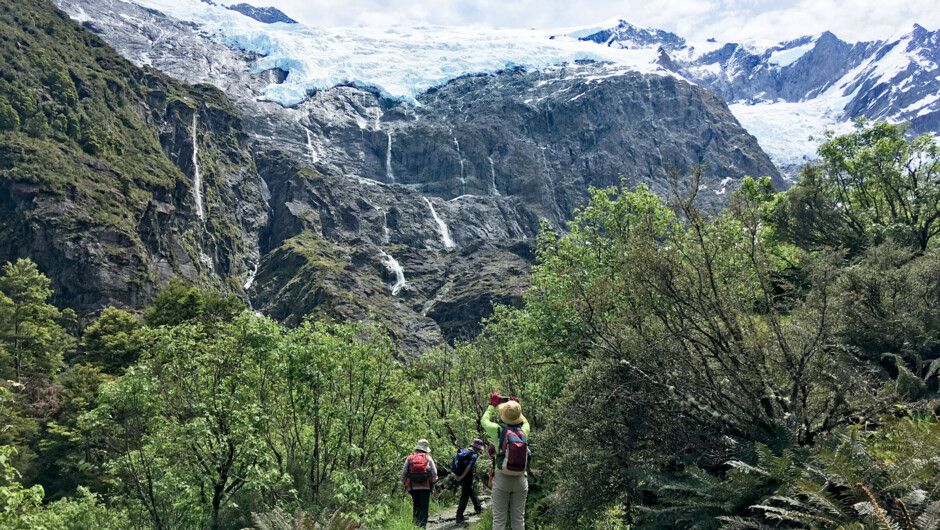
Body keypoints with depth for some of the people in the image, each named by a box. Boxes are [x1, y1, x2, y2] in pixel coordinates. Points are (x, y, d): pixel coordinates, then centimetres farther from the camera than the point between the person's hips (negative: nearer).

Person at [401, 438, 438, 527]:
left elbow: (403, 473, 7)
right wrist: (433, 482, 21)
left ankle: (415, 524, 12)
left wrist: (404, 483, 22)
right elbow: (434, 473, 3)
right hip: (425, 487, -2)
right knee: (424, 507, 1)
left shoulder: (409, 458, 8)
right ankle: (422, 525, -8)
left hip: (412, 487, 2)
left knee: (416, 506, 15)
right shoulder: (428, 458, 5)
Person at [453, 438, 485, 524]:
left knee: (472, 492, 26)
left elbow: (456, 461, 12)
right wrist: (462, 476, -18)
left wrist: (455, 474, 10)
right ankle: (459, 517, -1)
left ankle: (478, 509, 41)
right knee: (465, 497, -1)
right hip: (466, 478, -8)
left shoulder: (464, 451, 12)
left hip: (458, 477, 8)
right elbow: (469, 466, -22)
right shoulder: (474, 454, -11)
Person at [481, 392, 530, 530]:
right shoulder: (524, 431, -2)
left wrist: (493, 405, 23)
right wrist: (515, 407, 27)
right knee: (519, 518, 8)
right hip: (520, 480, 3)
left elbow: (484, 420, 12)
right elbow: (525, 421, 23)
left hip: (502, 479, -2)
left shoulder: (498, 430, -9)